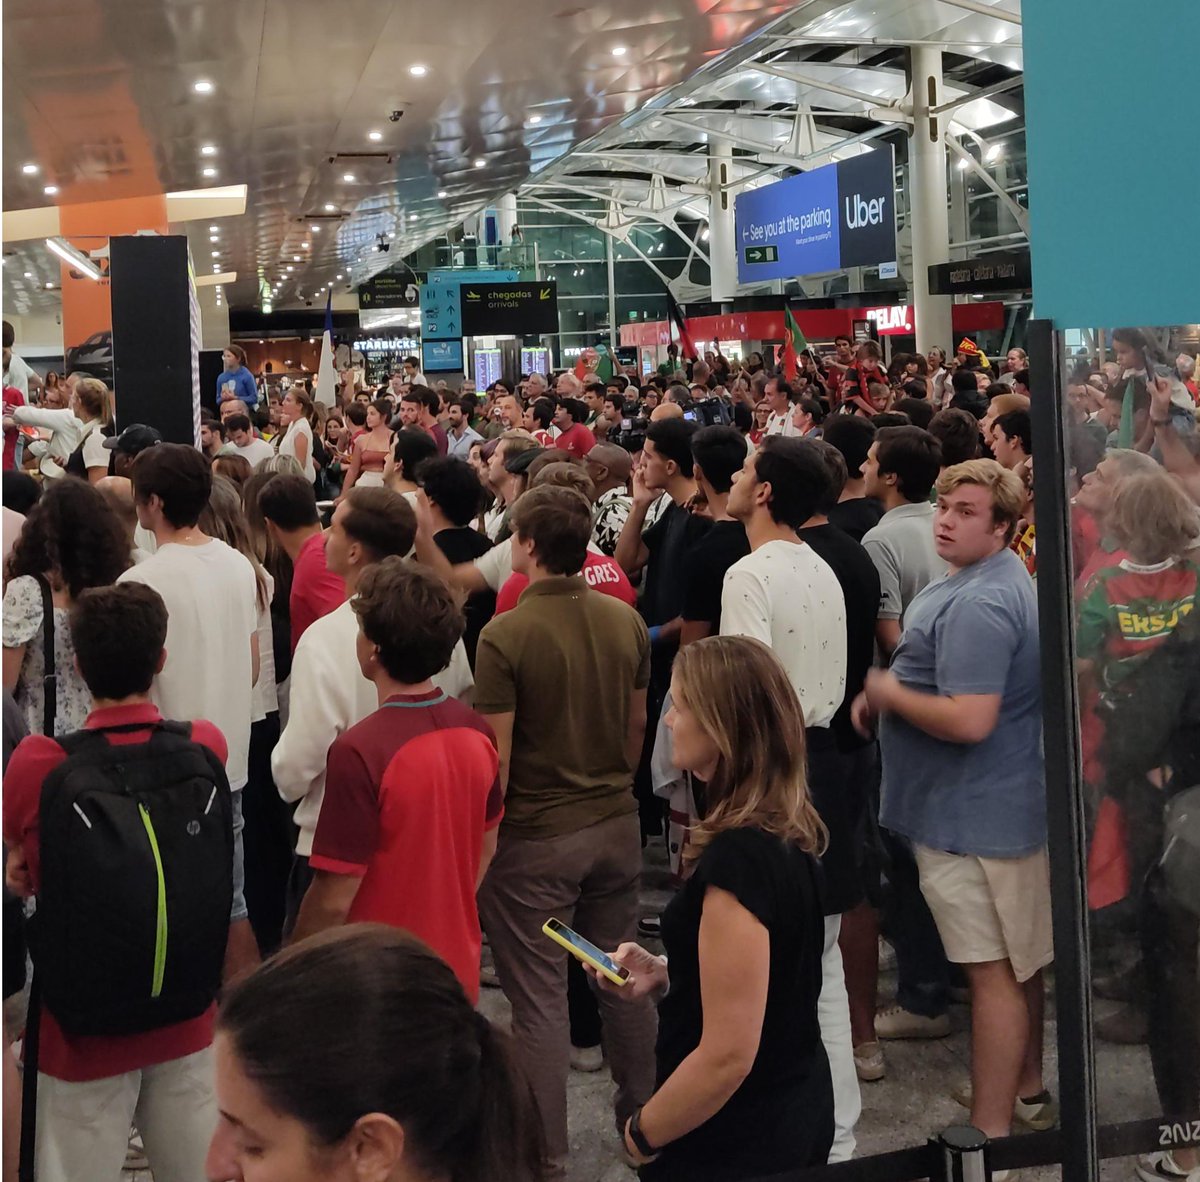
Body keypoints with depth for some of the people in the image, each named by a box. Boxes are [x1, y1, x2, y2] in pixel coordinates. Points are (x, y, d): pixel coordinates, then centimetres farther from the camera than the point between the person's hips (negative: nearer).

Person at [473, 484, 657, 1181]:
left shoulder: (506, 636, -19)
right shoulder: (626, 622, -2)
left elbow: (495, 757, -16)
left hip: (536, 836, -5)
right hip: (616, 823, 6)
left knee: (541, 999, 5)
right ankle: (644, 1116, 35)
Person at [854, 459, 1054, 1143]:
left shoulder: (977, 605, -24)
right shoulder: (1005, 580, 11)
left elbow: (969, 720, -31)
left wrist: (888, 693, -16)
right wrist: (886, 695, 6)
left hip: (973, 813, -11)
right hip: (1015, 800, 11)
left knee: (993, 972, -3)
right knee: (1020, 959, 21)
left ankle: (990, 1131, 6)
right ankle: (1027, 1091, 37)